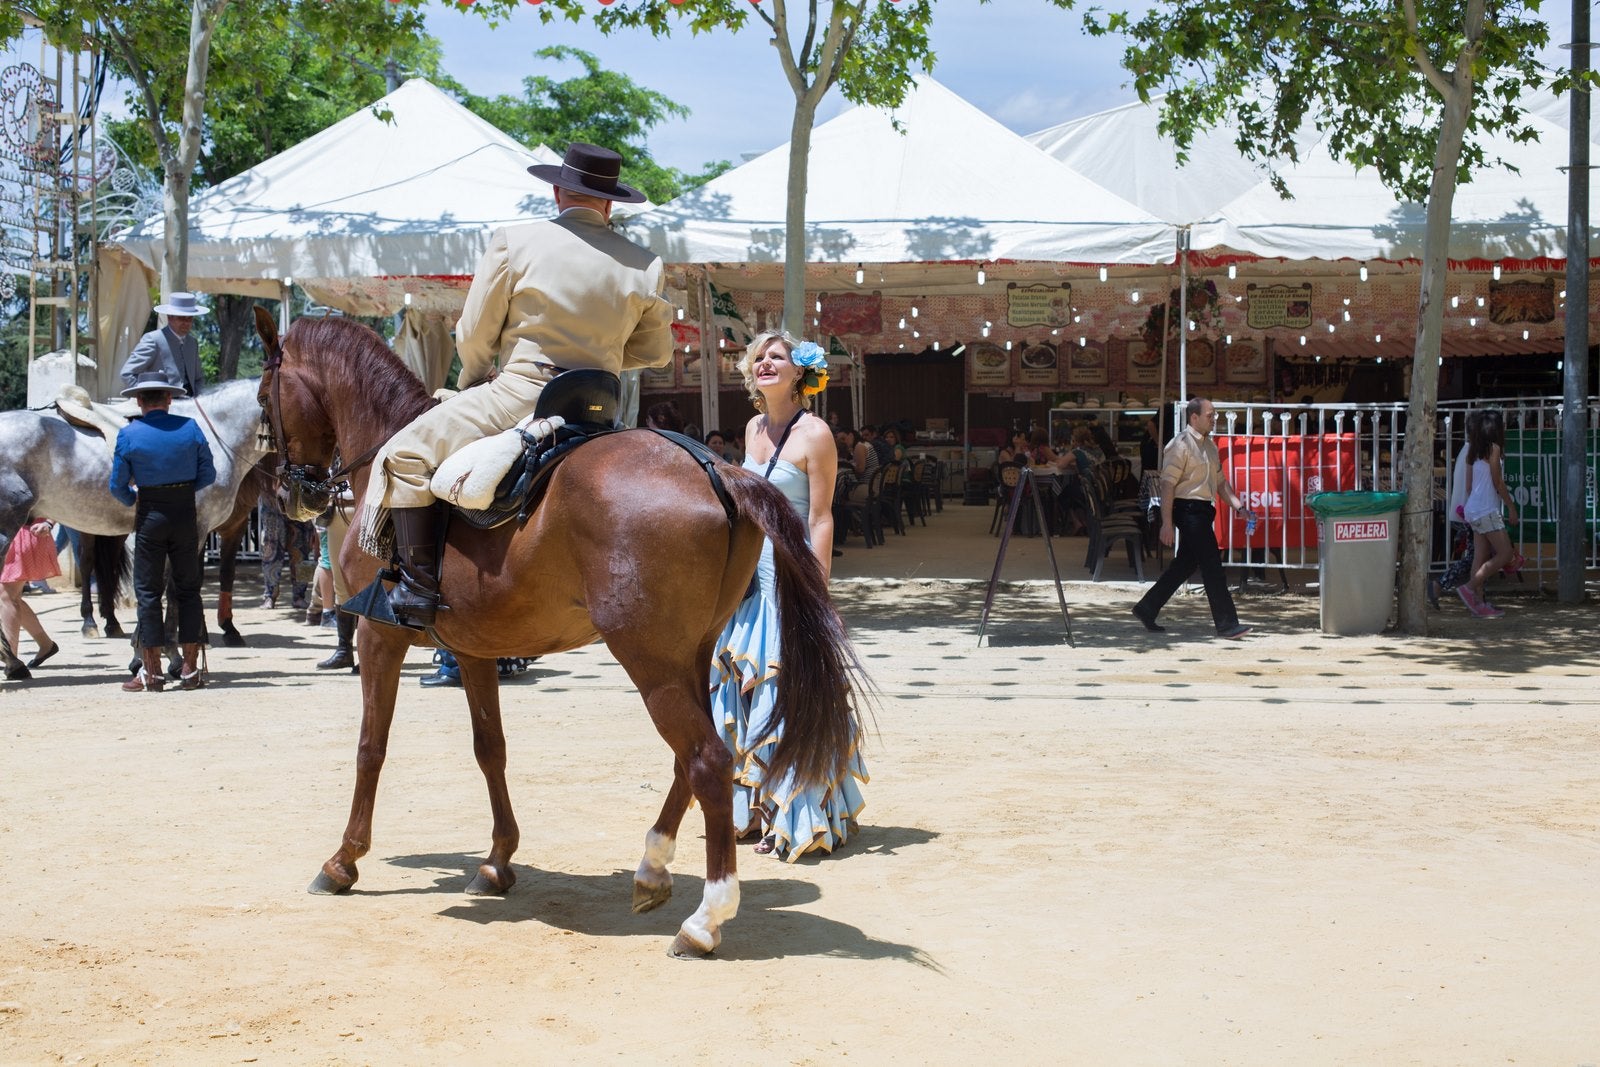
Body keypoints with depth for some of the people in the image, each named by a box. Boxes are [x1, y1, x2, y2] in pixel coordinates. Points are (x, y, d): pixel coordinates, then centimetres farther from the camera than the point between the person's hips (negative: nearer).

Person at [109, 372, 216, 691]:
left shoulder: (129, 434, -7)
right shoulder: (189, 427, -3)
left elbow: (118, 487, -3)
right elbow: (208, 475, 1)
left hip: (150, 517, -2)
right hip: (186, 515, 2)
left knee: (148, 591, 5)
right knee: (188, 589, 10)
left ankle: (152, 673, 4)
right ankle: (190, 670, 11)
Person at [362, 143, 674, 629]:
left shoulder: (515, 242, -3)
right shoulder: (645, 265, 5)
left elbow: (474, 336, 0)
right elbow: (655, 351, 13)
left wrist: (470, 384, 19)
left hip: (520, 392, -5)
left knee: (406, 452, 4)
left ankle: (419, 587, -5)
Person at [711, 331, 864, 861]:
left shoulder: (813, 434, -11)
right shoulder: (754, 429, 12)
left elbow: (820, 519, -14)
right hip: (750, 576, 8)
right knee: (741, 691, 10)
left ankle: (801, 821, 4)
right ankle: (755, 808, 22)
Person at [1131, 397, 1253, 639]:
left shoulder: (1210, 446, 16)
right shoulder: (1180, 445, -11)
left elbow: (1220, 481, 22)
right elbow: (1168, 484, -15)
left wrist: (1237, 505, 6)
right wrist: (1167, 523, -18)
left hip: (1203, 510, 9)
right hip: (1188, 508, -9)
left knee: (1185, 564, 14)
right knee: (1212, 566, -9)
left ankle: (1146, 609, 25)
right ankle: (1226, 625, -6)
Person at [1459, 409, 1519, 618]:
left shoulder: (1474, 451, 14)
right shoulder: (1494, 448, -9)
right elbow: (1498, 482, -10)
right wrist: (1512, 508, -4)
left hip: (1473, 509, 9)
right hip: (1487, 510, -9)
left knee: (1481, 558, 7)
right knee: (1505, 553, -6)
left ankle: (1479, 603, 5)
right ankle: (1469, 588, -10)